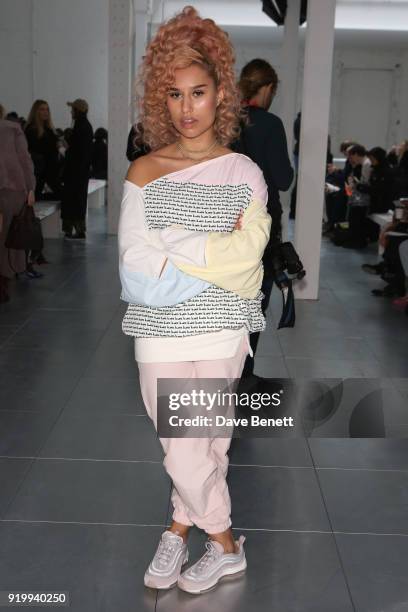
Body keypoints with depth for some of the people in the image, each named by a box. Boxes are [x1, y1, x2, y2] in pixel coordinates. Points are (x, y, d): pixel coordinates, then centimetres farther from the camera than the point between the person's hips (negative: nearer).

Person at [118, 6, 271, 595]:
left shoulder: (245, 173, 1)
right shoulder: (144, 172, 1)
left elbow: (248, 258, -7)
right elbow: (135, 273, -9)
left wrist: (171, 255, -14)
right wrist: (216, 248, -13)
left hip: (222, 330, 0)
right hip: (161, 331, 1)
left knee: (206, 443, 8)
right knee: (184, 450, 5)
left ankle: (180, 527, 33)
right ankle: (226, 544, 29)